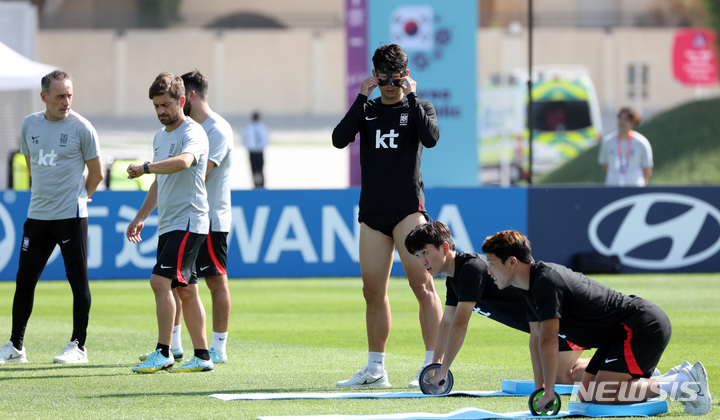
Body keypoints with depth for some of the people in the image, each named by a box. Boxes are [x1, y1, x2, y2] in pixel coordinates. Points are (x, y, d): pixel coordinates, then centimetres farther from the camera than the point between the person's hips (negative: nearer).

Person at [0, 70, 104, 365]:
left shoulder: (81, 128, -6)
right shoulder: (29, 125, 7)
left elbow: (96, 174, 2)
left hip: (71, 217, -5)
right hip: (37, 216, 5)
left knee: (78, 280, -2)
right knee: (24, 279, 6)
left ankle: (78, 346, 4)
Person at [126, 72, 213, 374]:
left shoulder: (193, 133, -11)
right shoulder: (160, 137, 17)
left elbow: (183, 162, -34)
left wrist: (145, 167, -35)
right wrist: (141, 217, 26)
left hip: (188, 221, -9)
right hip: (168, 224, 9)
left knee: (160, 281, -17)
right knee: (185, 290, 9)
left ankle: (163, 354, -15)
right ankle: (202, 356, 12)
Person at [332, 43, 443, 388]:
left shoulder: (418, 107, 6)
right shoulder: (367, 110, 14)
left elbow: (431, 138, -15)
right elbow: (339, 139, -4)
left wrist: (411, 97, -12)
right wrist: (362, 98, -8)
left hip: (408, 208, -4)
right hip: (372, 211, 4)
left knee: (422, 285, -13)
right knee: (373, 292, 6)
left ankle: (433, 365, -15)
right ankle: (375, 369, 14)